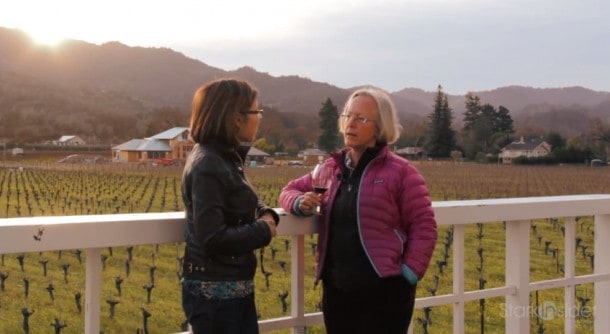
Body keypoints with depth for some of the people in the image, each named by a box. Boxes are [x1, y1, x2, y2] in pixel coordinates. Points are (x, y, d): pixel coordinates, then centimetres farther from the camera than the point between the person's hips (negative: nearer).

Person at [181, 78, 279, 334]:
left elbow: (245, 202, 22)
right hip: (215, 293, -10)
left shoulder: (226, 157, 9)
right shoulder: (207, 166, -21)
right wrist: (264, 230, -14)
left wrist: (266, 214, -1)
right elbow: (213, 238, -27)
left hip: (235, 288, 10)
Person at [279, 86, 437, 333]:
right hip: (336, 289, 6)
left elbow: (424, 227, -4)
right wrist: (299, 203, -2)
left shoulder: (400, 171, -4)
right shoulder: (332, 168, 12)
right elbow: (290, 190, 21)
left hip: (383, 291, -5)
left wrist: (410, 273, -13)